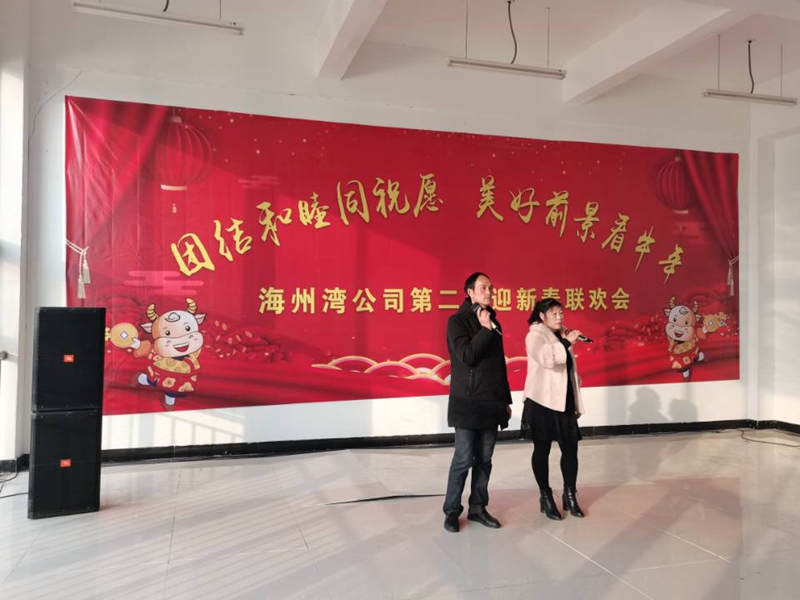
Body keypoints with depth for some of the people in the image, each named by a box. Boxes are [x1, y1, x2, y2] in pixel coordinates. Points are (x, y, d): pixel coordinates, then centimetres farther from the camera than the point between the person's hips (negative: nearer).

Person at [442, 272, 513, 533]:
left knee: (484, 460, 9)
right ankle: (452, 511, 12)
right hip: (467, 403, -6)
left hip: (492, 403, 6)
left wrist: (506, 399, 16)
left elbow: (500, 364, 17)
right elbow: (467, 356, -19)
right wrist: (485, 329, -15)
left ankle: (478, 508, 21)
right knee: (463, 459, -2)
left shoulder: (493, 322, 14)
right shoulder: (457, 321, -5)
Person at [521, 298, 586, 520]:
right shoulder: (535, 336, -8)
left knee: (571, 447, 6)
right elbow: (547, 358, -29)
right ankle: (545, 497, 15)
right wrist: (567, 342, -20)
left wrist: (576, 401, 18)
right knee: (542, 449, 3)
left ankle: (570, 495, 20)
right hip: (543, 402, -7)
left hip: (564, 402, 7)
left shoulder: (561, 337, 16)